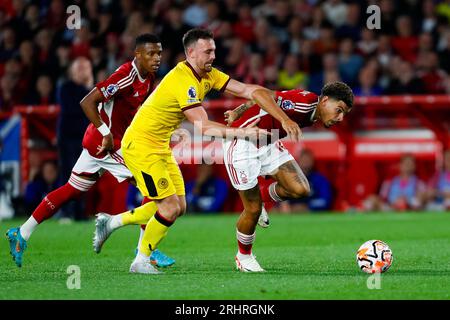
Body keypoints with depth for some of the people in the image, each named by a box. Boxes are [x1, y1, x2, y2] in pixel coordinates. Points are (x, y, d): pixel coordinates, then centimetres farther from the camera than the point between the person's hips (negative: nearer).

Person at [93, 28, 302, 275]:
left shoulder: (208, 75, 1)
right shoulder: (183, 81, -26)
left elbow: (251, 91, -3)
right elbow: (203, 127, -32)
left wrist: (283, 119, -11)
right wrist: (242, 132, -36)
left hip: (160, 147, 9)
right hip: (140, 145, -9)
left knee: (179, 207, 9)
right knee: (170, 207, -12)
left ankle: (111, 222, 22)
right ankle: (141, 262, 5)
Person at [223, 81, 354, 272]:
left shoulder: (311, 115, 3)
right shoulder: (305, 102, -26)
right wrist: (236, 114, -15)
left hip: (268, 144, 8)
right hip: (241, 144, -8)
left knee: (301, 189, -10)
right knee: (253, 210, -3)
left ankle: (262, 197, 18)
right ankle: (243, 256, 22)